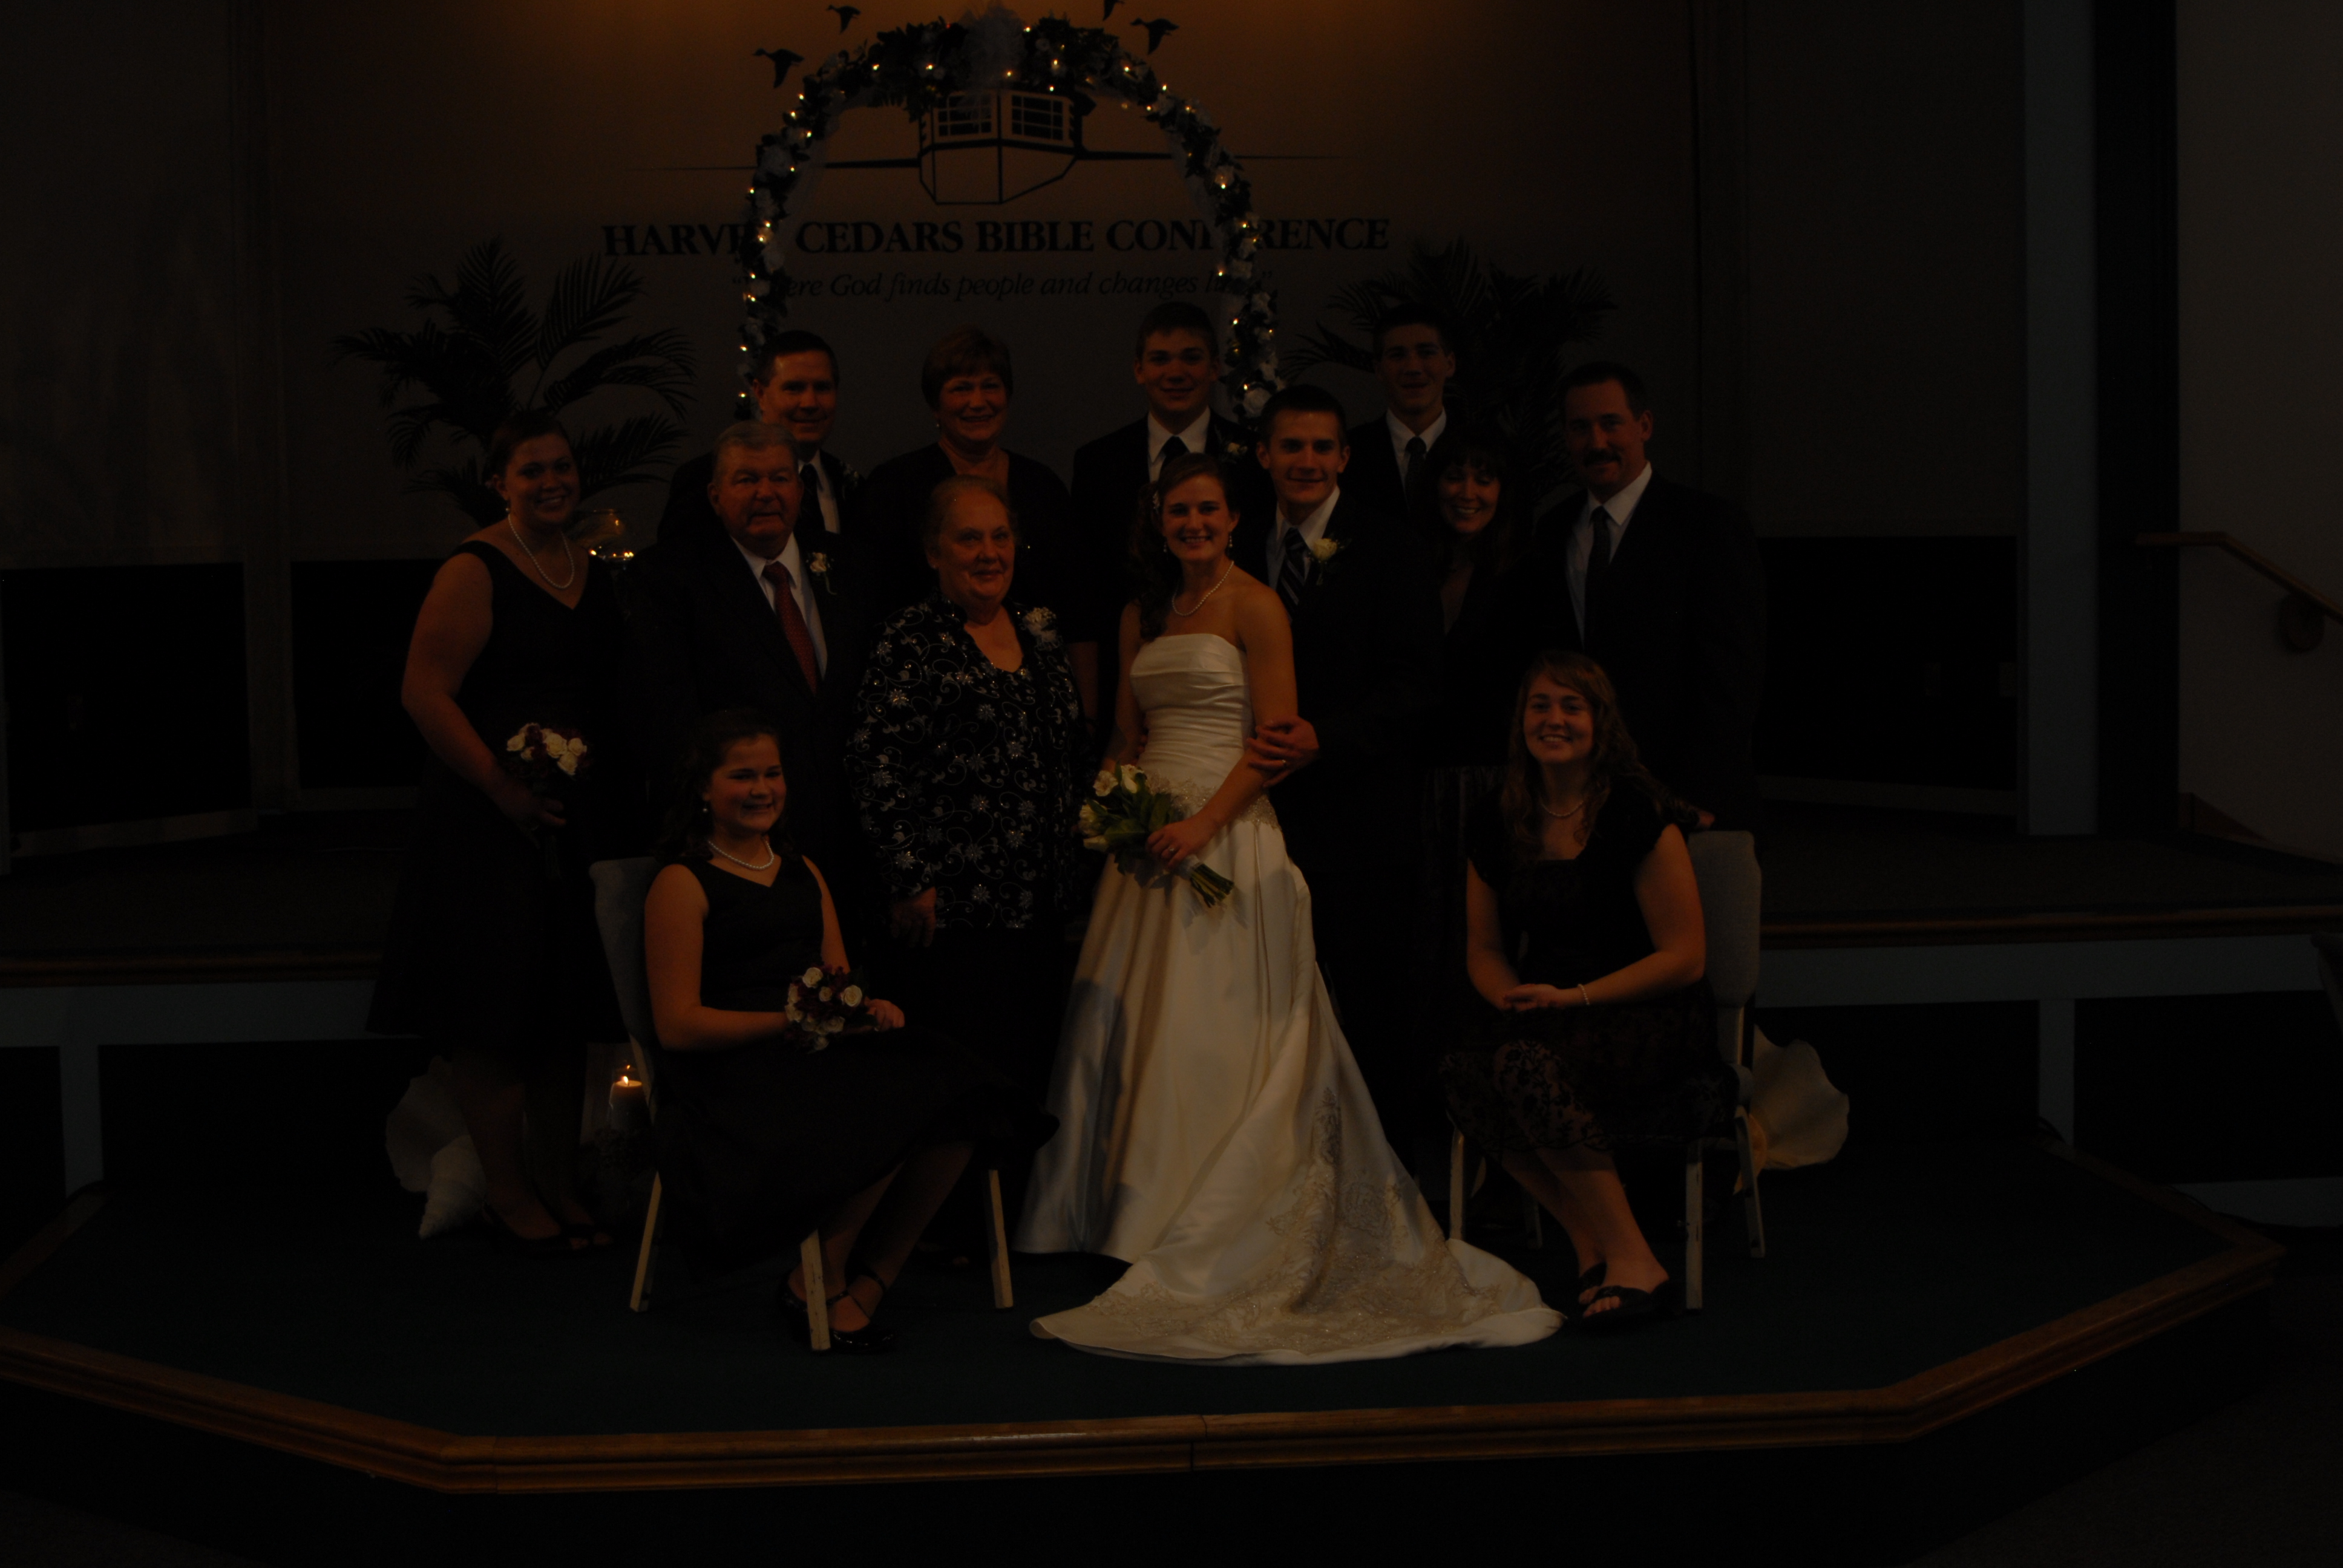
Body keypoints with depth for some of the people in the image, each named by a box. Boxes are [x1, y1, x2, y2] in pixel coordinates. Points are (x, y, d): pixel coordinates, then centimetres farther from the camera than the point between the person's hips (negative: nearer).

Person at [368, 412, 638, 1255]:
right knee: (497, 1005, -2)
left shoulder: (595, 574, 12)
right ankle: (508, 1193, 7)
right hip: (491, 821, -7)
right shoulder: (476, 571, -9)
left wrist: (614, 797, 9)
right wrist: (502, 788, -19)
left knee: (566, 1007, 11)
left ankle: (560, 1186, 20)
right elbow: (425, 693, -15)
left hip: (582, 820, 7)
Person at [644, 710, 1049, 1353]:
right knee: (891, 1111, -32)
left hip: (826, 1052, 7)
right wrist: (791, 1022, -16)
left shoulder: (803, 872, 24)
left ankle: (864, 1290, -11)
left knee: (952, 1103, -22)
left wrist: (871, 1007, -3)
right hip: (733, 1070, -7)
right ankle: (817, 1282, -10)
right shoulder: (682, 885, 1)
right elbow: (678, 1025, -7)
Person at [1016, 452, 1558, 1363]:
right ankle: (1133, 1209, 17)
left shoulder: (1254, 606, -5)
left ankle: (1210, 1227, 0)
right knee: (1131, 1018, 6)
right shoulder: (1144, 615, 16)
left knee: (1213, 1028, -7)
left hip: (1227, 831, -7)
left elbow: (1276, 739, -11)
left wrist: (1203, 823, -19)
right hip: (1150, 832, 7)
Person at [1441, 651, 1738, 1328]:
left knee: (1529, 1067, -34)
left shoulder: (1638, 816, -8)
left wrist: (1573, 996, -17)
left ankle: (1632, 1259, -20)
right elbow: (1484, 949, 16)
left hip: (1645, 1017, -5)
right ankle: (1589, 1240, -10)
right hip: (1542, 1014, 5)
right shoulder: (1497, 823, 8)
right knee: (1465, 1075, -27)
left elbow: (1685, 957, -10)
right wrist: (1513, 997, -7)